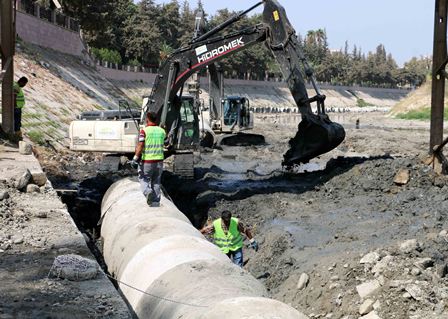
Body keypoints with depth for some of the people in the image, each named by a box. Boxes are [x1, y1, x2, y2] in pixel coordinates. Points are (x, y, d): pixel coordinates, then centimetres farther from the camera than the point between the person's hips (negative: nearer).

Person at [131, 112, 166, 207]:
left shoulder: (144, 131, -10)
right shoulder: (162, 131, 5)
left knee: (144, 179, 10)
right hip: (159, 160, 4)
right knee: (156, 182, 13)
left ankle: (148, 192, -18)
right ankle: (156, 202, 13)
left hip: (147, 160, -4)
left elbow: (140, 146, -16)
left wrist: (135, 159, -12)